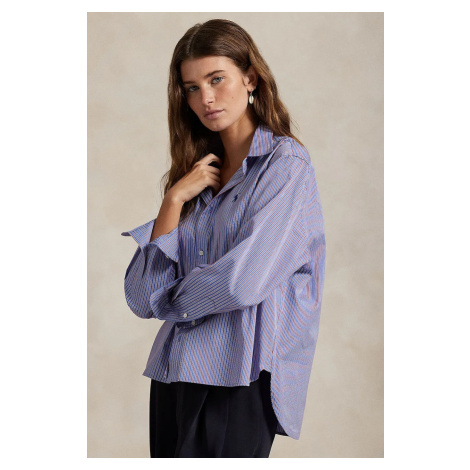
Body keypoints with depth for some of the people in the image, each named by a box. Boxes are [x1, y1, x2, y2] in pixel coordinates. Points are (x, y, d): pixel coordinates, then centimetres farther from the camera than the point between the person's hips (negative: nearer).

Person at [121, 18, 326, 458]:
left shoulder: (286, 165, -4)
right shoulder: (197, 174, 15)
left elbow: (242, 283, -17)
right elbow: (142, 297, 5)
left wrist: (174, 298, 2)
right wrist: (175, 199, -3)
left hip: (241, 377, -6)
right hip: (176, 372, 6)